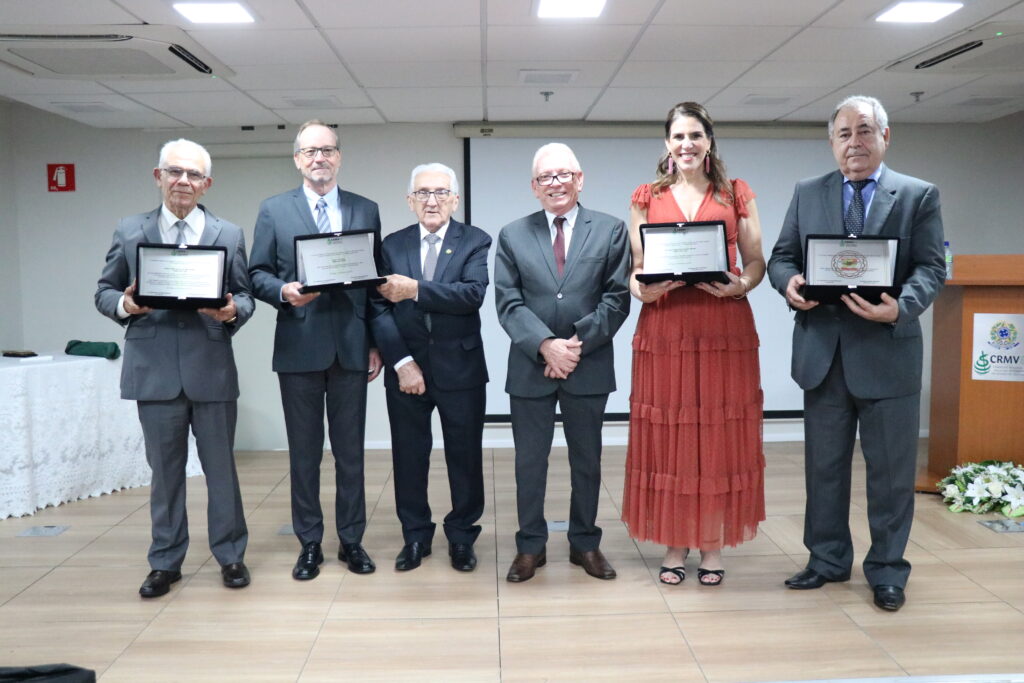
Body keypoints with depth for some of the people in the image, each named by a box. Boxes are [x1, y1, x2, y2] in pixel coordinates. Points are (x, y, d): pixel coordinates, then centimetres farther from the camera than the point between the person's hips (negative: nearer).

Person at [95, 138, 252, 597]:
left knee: (220, 467, 8)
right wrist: (125, 304, -13)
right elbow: (104, 291, 9)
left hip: (211, 367, 0)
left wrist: (233, 311, -16)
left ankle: (230, 555, 23)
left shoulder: (229, 235, 7)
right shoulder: (129, 232, 7)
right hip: (155, 369, 1)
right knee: (165, 470, 10)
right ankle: (165, 562, 25)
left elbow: (244, 296, 6)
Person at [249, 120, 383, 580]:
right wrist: (283, 291, -19)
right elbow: (257, 274, 3)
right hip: (299, 346, -1)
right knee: (304, 451, 8)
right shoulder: (274, 210, 6)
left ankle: (352, 540, 21)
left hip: (351, 347, 1)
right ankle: (309, 544, 20)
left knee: (350, 450, 8)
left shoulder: (366, 210, 9)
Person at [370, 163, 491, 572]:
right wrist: (401, 362, -12)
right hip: (406, 368, 2)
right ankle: (415, 536, 26)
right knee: (409, 456, 10)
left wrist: (416, 289, -26)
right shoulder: (392, 245, 6)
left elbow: (473, 294, -18)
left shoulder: (475, 242, -1)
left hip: (460, 367, -2)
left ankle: (462, 536, 24)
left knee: (465, 455, 7)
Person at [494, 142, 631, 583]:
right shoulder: (512, 236, 5)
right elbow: (508, 303, -3)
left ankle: (585, 543, 27)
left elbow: (616, 298, -3)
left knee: (587, 460, 12)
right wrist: (546, 345, -16)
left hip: (589, 366, 0)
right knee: (529, 461, 7)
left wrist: (577, 344, -13)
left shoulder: (611, 230, 4)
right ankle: (530, 546, 22)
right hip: (530, 367, 0)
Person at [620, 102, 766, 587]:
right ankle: (674, 546, 16)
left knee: (721, 435, 3)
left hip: (725, 328, 0)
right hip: (665, 328, 0)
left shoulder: (736, 195, 10)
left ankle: (713, 546, 17)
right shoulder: (647, 198, 10)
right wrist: (642, 290, -14)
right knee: (668, 435, 2)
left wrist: (740, 285, -14)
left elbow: (757, 261, 7)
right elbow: (635, 268, 8)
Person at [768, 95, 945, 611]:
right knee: (824, 464, 13)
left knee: (891, 470, 7)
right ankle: (827, 559, 29)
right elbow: (781, 256, 7)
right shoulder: (807, 193, 8)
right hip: (823, 350, 3)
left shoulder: (919, 195, 2)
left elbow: (932, 268, -5)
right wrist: (789, 282, -17)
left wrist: (900, 307, -24)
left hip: (888, 350, -2)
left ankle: (887, 570, 24)